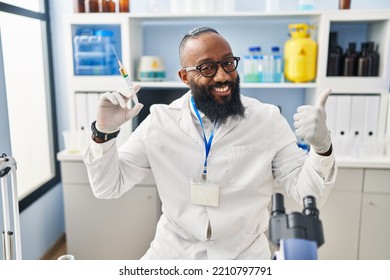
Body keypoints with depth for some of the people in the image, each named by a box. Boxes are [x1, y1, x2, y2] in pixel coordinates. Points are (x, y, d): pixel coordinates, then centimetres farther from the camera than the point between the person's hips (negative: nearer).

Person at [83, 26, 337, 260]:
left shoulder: (268, 121, -10)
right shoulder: (160, 121, -8)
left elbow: (308, 193, -9)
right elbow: (108, 187, -5)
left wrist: (321, 147, -29)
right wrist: (104, 132, -21)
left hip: (245, 255, 2)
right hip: (173, 253, -1)